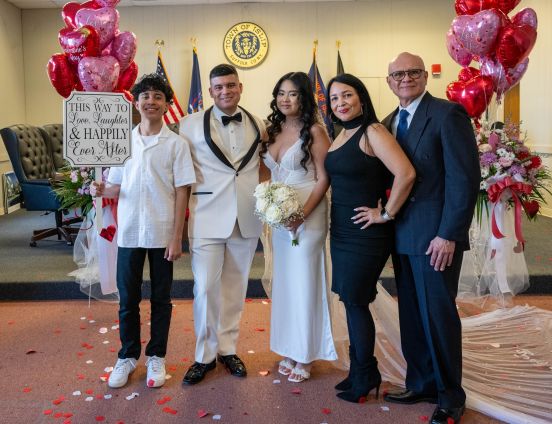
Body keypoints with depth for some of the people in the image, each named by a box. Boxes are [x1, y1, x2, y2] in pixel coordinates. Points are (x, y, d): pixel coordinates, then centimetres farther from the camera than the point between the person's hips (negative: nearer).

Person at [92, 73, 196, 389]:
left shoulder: (176, 144, -3)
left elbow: (182, 193, -5)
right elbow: (116, 187, 11)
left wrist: (177, 238, -9)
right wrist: (103, 190, -13)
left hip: (162, 233, -2)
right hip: (129, 232, 3)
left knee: (161, 298, 10)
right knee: (128, 298, 11)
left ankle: (157, 357, 26)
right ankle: (128, 356, 28)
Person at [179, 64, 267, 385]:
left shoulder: (258, 125, 8)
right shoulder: (191, 124, 0)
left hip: (247, 218, 3)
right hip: (208, 217, -2)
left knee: (236, 286, 11)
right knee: (206, 288, -2)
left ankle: (228, 348, 28)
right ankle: (205, 355, 16)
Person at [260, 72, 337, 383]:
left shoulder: (314, 130, -9)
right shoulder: (273, 130, 10)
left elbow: (323, 178, -12)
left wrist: (302, 214, -21)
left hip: (307, 216, -6)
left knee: (304, 282, 0)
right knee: (285, 282, 12)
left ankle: (306, 356, 15)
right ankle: (290, 351, 26)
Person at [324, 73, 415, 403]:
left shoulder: (372, 132, -15)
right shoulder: (341, 135, 11)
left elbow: (406, 174, -27)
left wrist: (386, 214, -19)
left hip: (365, 233, -8)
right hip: (342, 230, 8)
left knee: (355, 301, 1)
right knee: (352, 301, 14)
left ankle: (365, 377, 21)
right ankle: (360, 371, 29)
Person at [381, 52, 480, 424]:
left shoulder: (448, 114, -9)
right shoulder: (389, 123, 13)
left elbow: (465, 178, -15)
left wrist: (448, 234, -18)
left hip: (435, 235, -7)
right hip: (402, 235, 7)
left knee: (438, 314, 2)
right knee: (412, 315, 14)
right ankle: (421, 384, 30)